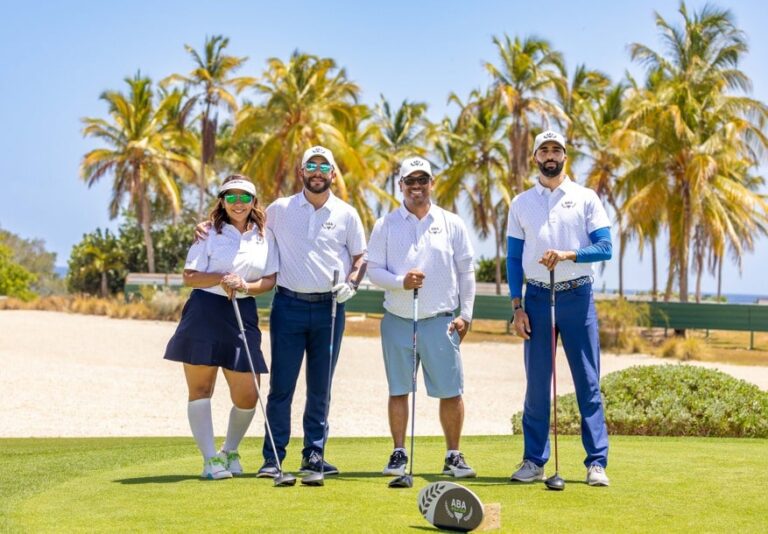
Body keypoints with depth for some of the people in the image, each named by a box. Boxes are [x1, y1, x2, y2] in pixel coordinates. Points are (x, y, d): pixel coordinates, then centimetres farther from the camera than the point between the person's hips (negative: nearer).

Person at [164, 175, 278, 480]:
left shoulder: (265, 236, 10)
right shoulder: (209, 233, 2)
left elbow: (271, 279, 6)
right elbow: (189, 276, -2)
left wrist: (246, 286, -12)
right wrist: (221, 278, -18)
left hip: (243, 314, 2)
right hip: (204, 312, -2)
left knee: (247, 395, -1)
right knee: (200, 389, -3)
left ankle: (231, 451, 23)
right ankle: (210, 458, 4)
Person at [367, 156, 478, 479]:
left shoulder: (452, 224, 7)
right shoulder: (386, 225, 6)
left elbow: (466, 271, 9)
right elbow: (374, 269, 4)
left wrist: (465, 314, 4)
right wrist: (401, 281, -15)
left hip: (440, 321, 0)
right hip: (397, 320, 0)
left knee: (451, 391, -2)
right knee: (398, 390, 5)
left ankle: (453, 456, 10)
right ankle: (399, 454, 15)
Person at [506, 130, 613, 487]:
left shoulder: (585, 198, 5)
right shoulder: (521, 203, 11)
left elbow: (605, 247, -2)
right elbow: (513, 258, 9)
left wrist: (568, 254, -19)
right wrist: (517, 306, 1)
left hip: (577, 296, -1)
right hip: (537, 297, 1)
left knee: (588, 381, -2)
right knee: (537, 383, 3)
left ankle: (597, 462, -1)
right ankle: (534, 461, 9)